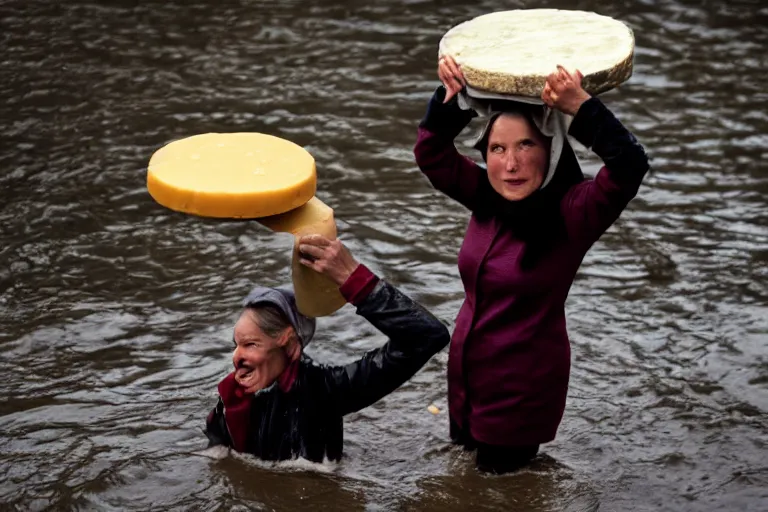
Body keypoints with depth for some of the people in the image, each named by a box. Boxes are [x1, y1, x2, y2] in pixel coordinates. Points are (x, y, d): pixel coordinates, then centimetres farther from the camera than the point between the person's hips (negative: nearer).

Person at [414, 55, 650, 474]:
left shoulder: (571, 213, -21)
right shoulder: (486, 197, -3)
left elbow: (629, 167, -36)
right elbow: (431, 153, 4)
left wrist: (579, 107, -46)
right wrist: (451, 97, -13)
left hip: (524, 387, -6)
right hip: (466, 375, 6)